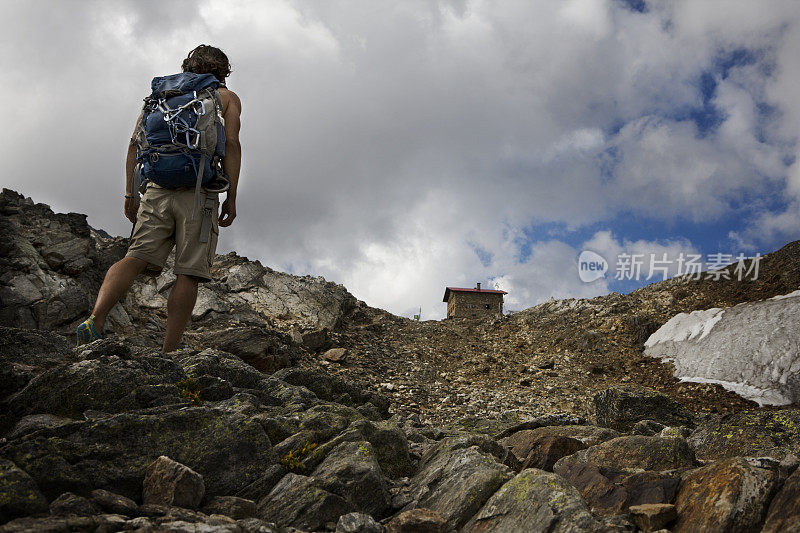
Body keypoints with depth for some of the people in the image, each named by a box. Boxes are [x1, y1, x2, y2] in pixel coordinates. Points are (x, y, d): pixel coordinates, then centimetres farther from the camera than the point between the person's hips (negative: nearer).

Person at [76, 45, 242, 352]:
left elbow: (135, 142, 15)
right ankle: (167, 352, -9)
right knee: (189, 272, -4)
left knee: (137, 258, -5)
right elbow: (231, 143, 0)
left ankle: (96, 319, -29)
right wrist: (231, 197, -1)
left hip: (157, 186, 3)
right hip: (199, 189, -3)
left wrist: (130, 193, 13)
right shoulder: (227, 97, 17)